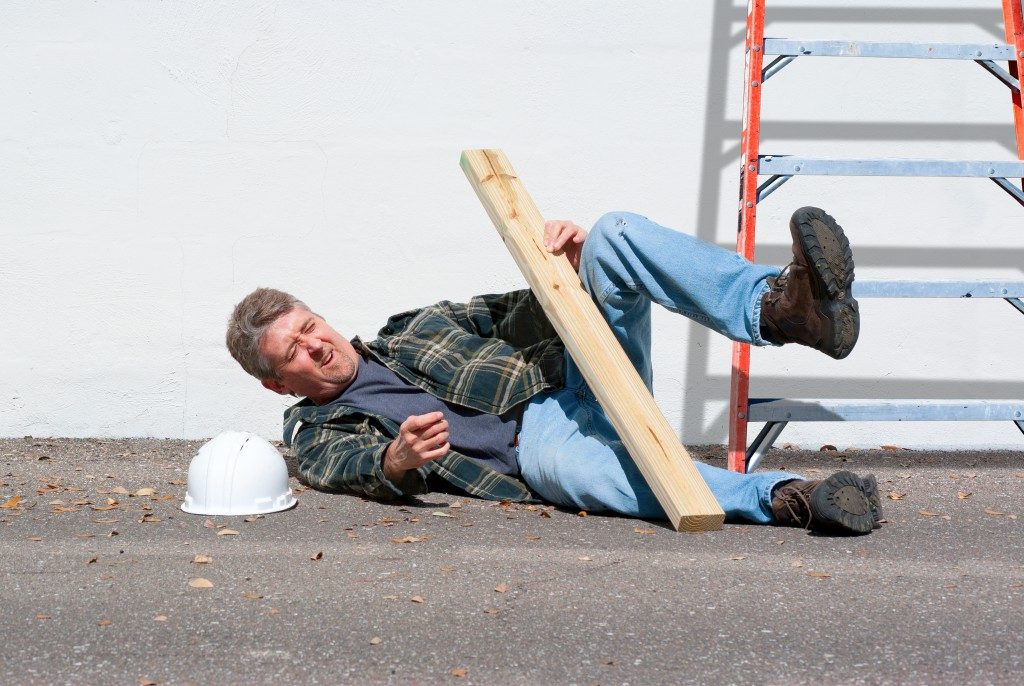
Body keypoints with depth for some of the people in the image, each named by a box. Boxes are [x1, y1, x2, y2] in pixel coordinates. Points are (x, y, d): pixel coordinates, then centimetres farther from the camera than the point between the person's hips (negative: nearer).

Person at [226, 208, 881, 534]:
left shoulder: (416, 326, 28)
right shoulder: (320, 435, 15)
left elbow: (520, 315, 24)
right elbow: (358, 469, -8)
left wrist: (565, 262, 1)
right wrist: (397, 462, -33)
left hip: (576, 370, 5)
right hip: (538, 437, -5)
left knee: (618, 235, -19)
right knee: (559, 460, -44)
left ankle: (779, 306, -42)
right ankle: (783, 496, -52)